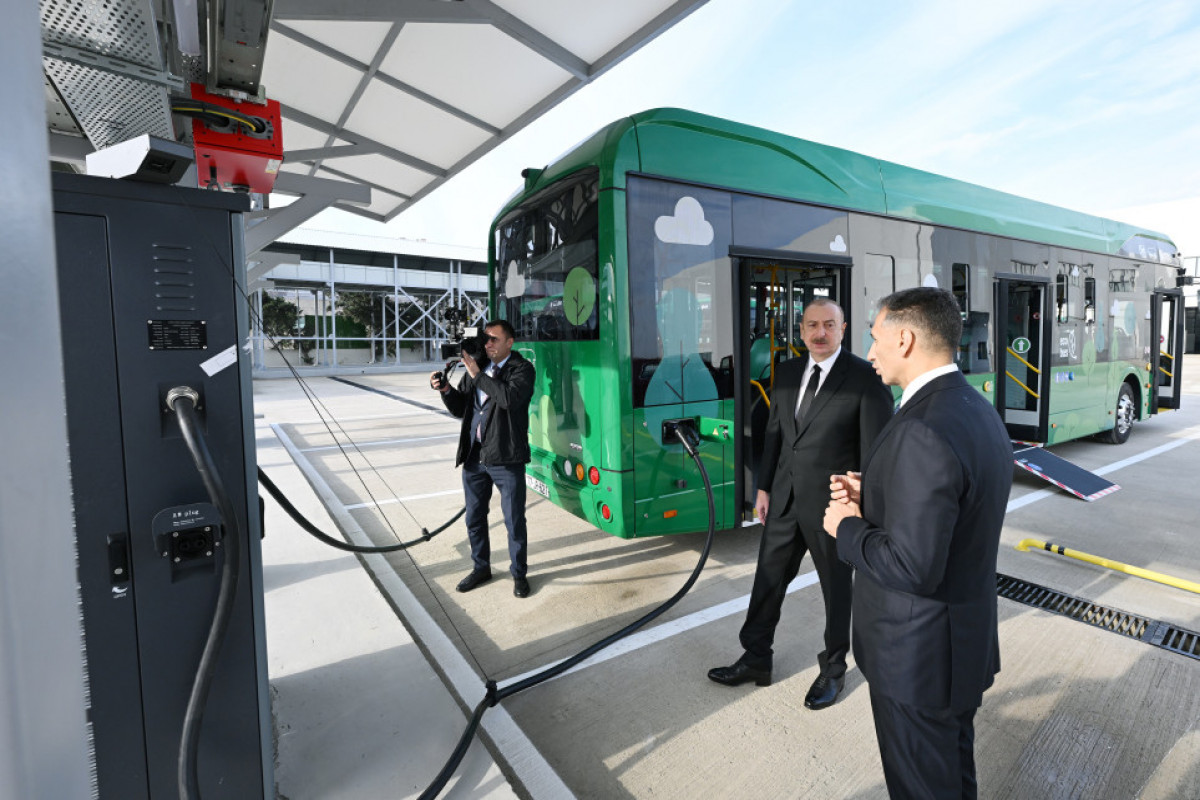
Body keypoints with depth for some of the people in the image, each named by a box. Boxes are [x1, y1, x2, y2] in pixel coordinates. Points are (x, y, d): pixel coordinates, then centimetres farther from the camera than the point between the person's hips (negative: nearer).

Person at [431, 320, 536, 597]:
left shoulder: (521, 369, -6)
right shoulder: (475, 368, 10)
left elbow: (510, 398, -26)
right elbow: (460, 409, 13)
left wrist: (477, 374, -20)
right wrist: (446, 390, -6)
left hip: (506, 459, -6)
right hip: (474, 457, 6)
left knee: (514, 521, 6)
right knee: (474, 518, 18)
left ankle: (519, 573, 26)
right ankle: (480, 568, 38)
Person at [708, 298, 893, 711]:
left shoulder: (865, 378, -11)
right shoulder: (786, 373, 6)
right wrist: (764, 487, 10)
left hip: (832, 505, -5)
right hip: (785, 499, 5)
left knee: (836, 588, 15)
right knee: (768, 580, 15)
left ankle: (833, 669, 38)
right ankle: (756, 659, 34)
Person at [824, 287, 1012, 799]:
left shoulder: (923, 431, -31)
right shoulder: (978, 411, 2)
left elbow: (913, 568, -32)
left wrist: (847, 527, -16)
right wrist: (872, 497, 1)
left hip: (918, 655, -9)